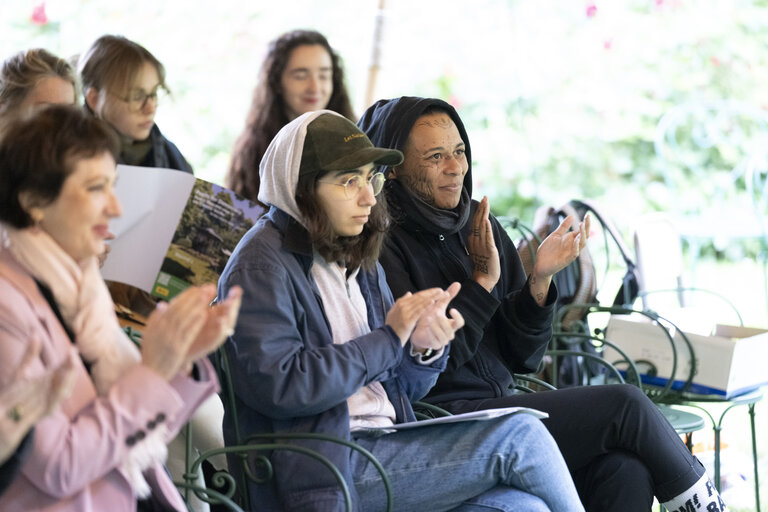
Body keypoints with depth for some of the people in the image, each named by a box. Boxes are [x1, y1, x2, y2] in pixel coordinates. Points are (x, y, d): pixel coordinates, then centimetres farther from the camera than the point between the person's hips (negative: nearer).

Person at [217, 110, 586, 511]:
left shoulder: (358, 261, 18)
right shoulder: (261, 263, -7)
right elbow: (277, 385, -21)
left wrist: (424, 349, -4)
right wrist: (388, 338, -14)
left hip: (384, 448, 8)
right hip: (321, 469, -7)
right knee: (518, 436, -13)